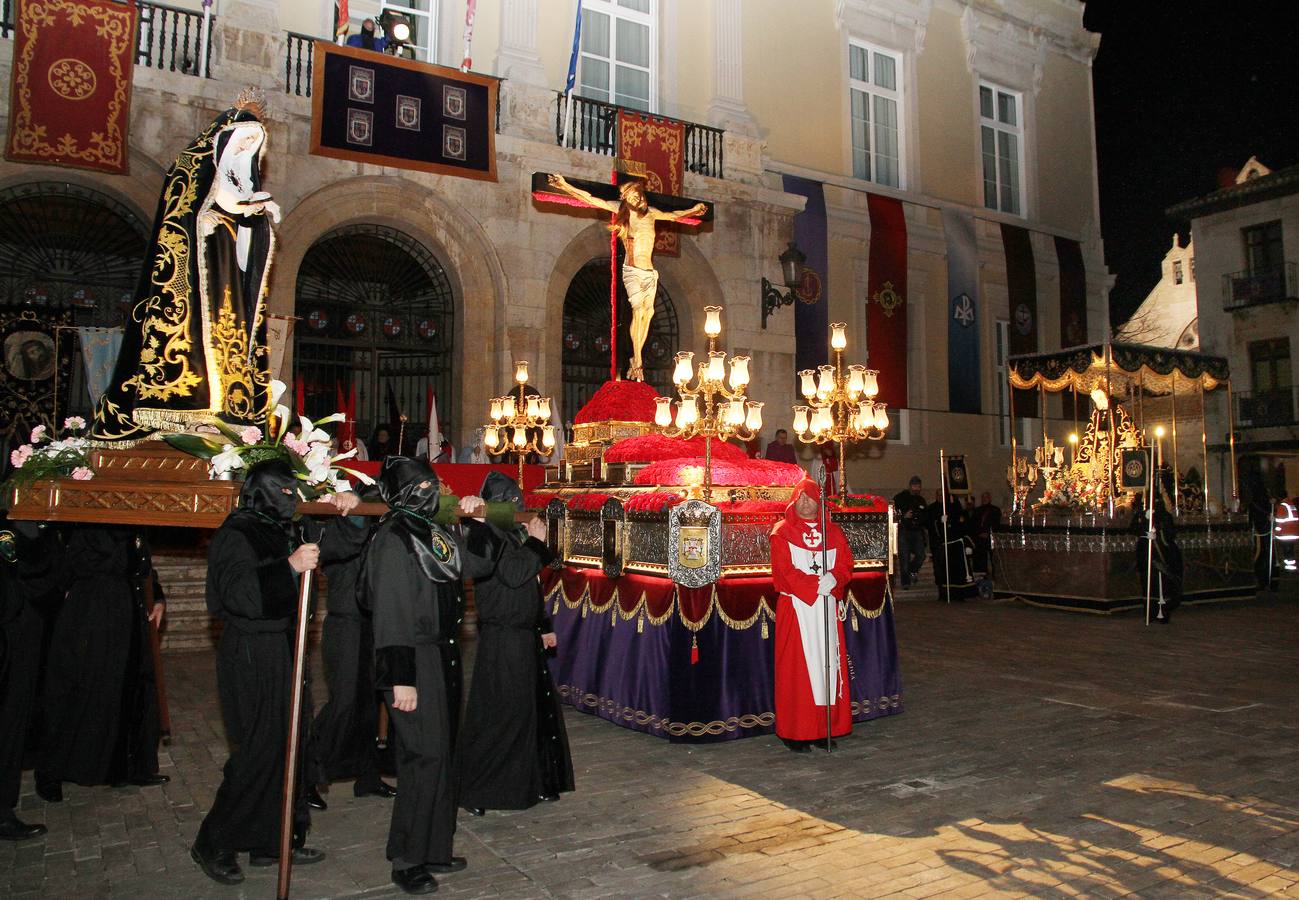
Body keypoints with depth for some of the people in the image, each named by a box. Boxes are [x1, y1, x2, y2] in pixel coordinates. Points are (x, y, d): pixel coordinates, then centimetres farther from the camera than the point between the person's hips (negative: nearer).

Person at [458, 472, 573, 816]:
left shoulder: (514, 535, 12)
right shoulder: (489, 536, -15)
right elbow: (514, 575, -26)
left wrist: (544, 627, 19)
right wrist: (535, 543, -13)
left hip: (526, 636, 9)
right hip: (502, 641, -9)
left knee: (536, 706, 14)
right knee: (498, 713, -2)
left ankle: (535, 781, 28)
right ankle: (473, 790, 11)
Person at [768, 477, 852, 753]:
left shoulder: (833, 531, 13)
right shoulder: (782, 532, 1)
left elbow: (846, 564, 7)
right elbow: (783, 571, -9)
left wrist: (834, 579, -14)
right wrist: (815, 584, -17)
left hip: (827, 607, 4)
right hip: (796, 607, -4)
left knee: (827, 664, 3)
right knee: (798, 668, -4)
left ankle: (826, 728, 11)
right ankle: (795, 732, 1)